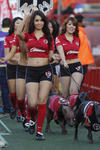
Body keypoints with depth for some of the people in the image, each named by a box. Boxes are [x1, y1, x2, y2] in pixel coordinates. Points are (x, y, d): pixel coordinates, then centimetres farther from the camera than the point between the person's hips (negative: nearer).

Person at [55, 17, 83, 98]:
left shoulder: (77, 39, 10)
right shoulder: (59, 38, -2)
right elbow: (61, 51, -19)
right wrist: (64, 62, -35)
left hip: (77, 66, 1)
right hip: (65, 67, -1)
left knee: (74, 91, -17)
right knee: (65, 94, 2)